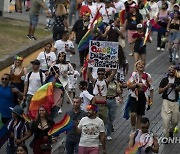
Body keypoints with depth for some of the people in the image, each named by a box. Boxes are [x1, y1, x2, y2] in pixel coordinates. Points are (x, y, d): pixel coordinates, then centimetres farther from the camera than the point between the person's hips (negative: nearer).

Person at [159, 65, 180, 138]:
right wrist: (167, 87, -13)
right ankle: (166, 136, -7)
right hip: (166, 101, -2)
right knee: (166, 119, -13)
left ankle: (171, 131, 37)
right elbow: (160, 91, 0)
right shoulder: (164, 80, 2)